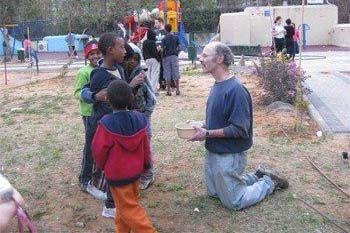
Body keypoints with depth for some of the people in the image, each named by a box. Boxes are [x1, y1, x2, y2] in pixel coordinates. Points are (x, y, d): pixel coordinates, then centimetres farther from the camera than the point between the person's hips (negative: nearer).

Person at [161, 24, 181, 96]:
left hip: (166, 57, -2)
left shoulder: (164, 39, -7)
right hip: (174, 56, 2)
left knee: (167, 75, 3)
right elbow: (179, 47, -1)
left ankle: (168, 91, 5)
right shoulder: (176, 37, 1)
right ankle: (177, 90, 6)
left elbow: (163, 48, -10)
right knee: (176, 73, 6)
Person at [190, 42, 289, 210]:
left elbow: (239, 129, -26)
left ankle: (269, 182, 24)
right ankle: (257, 177, 32)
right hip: (213, 151, 9)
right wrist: (202, 127, -1)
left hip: (229, 155, -9)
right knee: (214, 192, 24)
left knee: (233, 202, 6)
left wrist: (207, 134, -23)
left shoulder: (235, 90, -25)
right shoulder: (217, 85, 4)